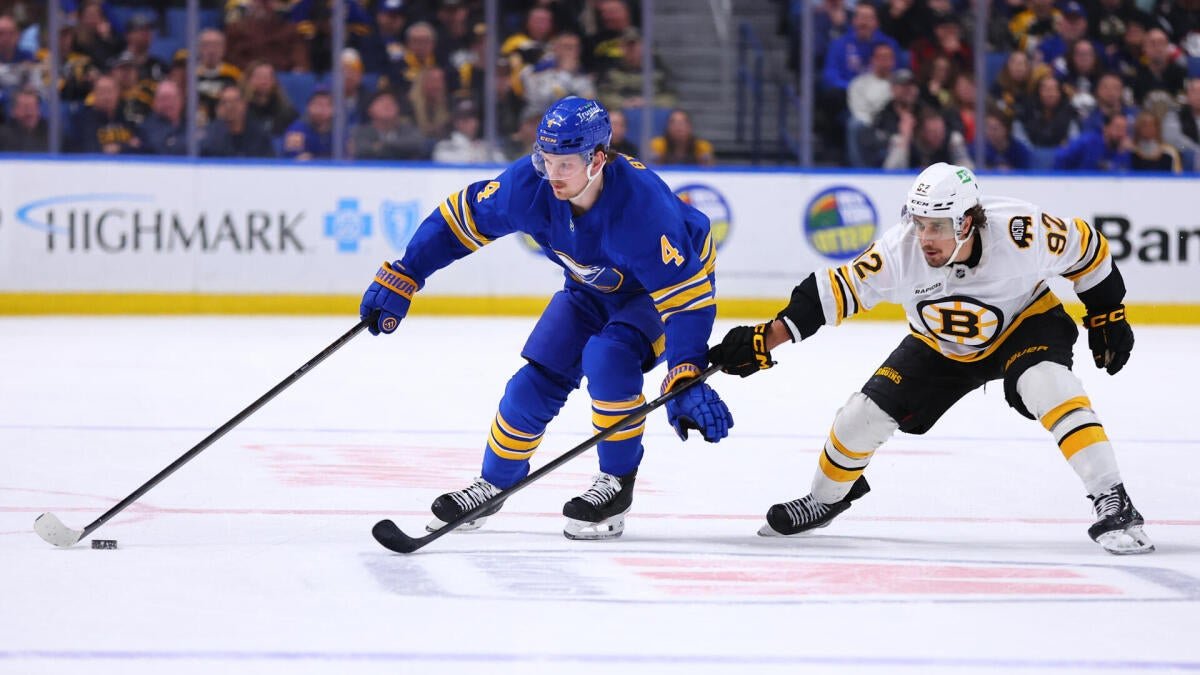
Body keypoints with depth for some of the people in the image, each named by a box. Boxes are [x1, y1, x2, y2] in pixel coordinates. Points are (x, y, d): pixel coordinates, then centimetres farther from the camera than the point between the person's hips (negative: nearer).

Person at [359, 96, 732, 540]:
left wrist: (686, 379, -48)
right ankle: (494, 484, 21)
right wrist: (400, 279, -13)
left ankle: (618, 482, -12)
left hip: (658, 289, -5)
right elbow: (462, 217, -12)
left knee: (607, 355, -30)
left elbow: (686, 293, -40)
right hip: (591, 289, 5)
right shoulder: (531, 184, -26)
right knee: (537, 381, -3)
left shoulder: (642, 204, -40)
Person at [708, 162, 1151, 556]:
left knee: (1050, 389, -32)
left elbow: (1086, 246, -16)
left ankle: (1113, 503, -27)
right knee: (865, 414, -2)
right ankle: (826, 498, 28)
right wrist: (764, 340, -31)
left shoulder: (1022, 231, -34)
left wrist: (1107, 314, -6)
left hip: (1024, 324, -3)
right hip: (941, 345, 3)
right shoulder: (900, 251, -30)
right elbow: (834, 292, -24)